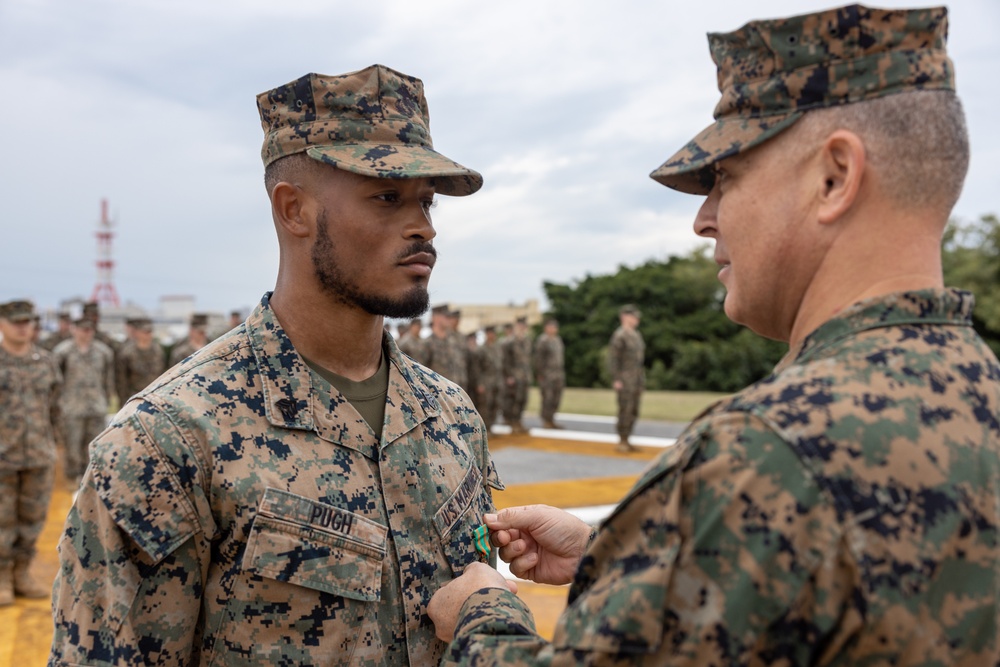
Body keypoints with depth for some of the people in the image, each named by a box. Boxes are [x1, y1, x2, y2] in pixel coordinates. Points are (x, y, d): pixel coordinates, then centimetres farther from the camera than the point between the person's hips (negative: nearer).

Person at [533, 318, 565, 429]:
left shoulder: (558, 340, 16)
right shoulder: (542, 341, -10)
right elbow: (538, 359, -12)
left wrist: (562, 372, 17)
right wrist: (540, 375, -14)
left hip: (558, 374, 8)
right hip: (547, 375, -8)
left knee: (556, 399, 8)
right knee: (547, 398, -6)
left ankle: (551, 421, 17)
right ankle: (546, 421, 2)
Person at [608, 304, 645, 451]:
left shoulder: (636, 335, 16)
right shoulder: (619, 335, -11)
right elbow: (612, 358, -14)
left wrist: (642, 381, 18)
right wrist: (616, 380, -19)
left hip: (636, 379, 9)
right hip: (624, 380, -8)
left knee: (633, 412, 9)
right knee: (626, 410, -7)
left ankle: (626, 441, 16)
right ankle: (621, 442, 1)